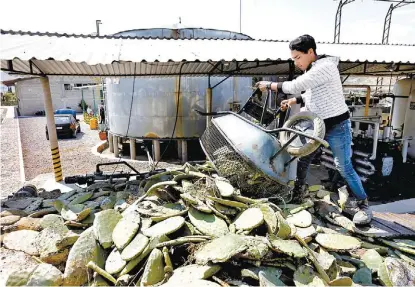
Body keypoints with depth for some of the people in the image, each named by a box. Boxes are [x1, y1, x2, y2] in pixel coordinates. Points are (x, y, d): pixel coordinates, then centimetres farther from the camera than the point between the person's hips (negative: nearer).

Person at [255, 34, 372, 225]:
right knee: (303, 159, 11)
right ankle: (298, 194, 28)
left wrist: (269, 85, -14)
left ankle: (363, 204, 16)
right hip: (317, 125, 9)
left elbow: (295, 86, -25)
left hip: (337, 125, -8)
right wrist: (293, 101, 2)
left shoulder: (325, 67, -21)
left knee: (344, 167, -3)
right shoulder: (311, 69, 8)